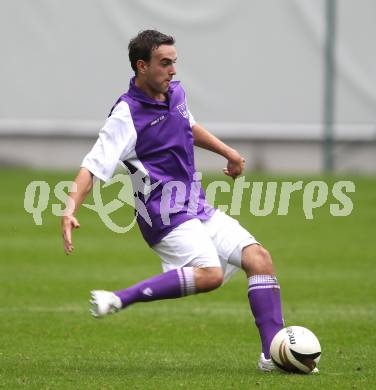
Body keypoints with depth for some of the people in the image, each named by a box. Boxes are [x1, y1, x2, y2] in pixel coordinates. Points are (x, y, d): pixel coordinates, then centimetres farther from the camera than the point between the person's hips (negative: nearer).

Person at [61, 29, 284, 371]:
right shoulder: (127, 115, -14)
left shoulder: (175, 93, 11)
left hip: (199, 211, 8)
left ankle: (273, 353, -6)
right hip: (165, 215, -8)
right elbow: (94, 166, -20)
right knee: (209, 273, -30)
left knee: (259, 257, -4)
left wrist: (227, 152, 36)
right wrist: (71, 209, -33)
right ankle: (120, 300, -26)